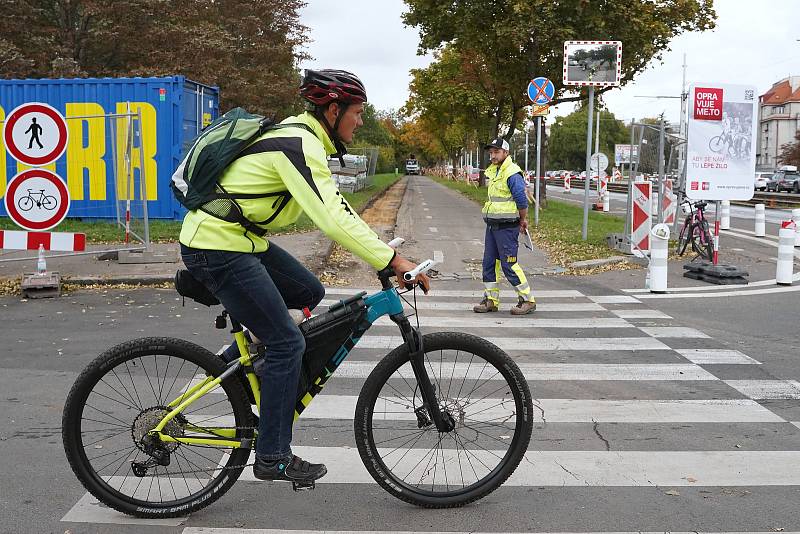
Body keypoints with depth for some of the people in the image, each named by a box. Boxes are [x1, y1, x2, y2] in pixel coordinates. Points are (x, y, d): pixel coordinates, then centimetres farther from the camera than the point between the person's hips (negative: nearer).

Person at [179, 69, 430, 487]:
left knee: (309, 293, 15)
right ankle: (273, 458, 3)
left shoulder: (305, 138, 12)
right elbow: (331, 220, -29)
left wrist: (384, 252, 9)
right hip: (216, 248, -10)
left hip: (238, 238, 10)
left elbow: (336, 207, 15)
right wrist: (391, 260, -26)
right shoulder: (299, 146, -19)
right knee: (288, 343, -7)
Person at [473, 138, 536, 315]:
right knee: (489, 263, 10)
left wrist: (522, 220, -3)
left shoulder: (512, 173, -16)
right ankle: (491, 300, 18)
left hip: (507, 227, -9)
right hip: (492, 225, 9)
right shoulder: (493, 171, 13)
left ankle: (528, 300, 3)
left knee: (508, 265, -7)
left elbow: (522, 200, -16)